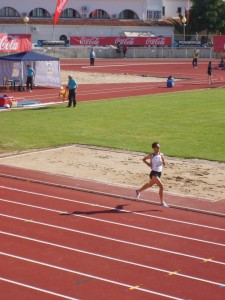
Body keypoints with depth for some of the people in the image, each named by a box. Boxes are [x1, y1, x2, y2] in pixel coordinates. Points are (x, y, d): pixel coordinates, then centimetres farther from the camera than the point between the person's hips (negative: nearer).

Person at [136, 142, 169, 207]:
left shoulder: (161, 155, 0)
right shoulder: (151, 156, -11)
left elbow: (164, 164, 4)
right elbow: (144, 159, 4)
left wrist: (163, 160, -14)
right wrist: (148, 164, -8)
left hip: (159, 173, 6)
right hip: (154, 173, -6)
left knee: (150, 184, 27)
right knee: (161, 187, -17)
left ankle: (138, 191, 51)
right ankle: (162, 202, -10)